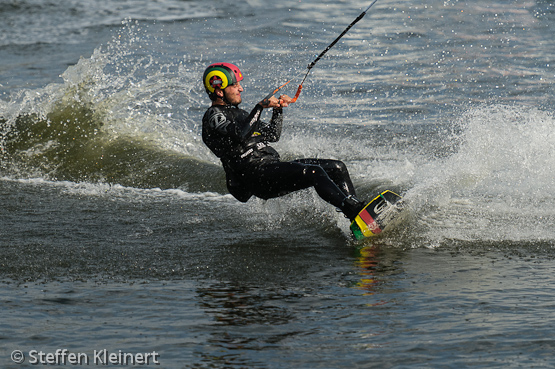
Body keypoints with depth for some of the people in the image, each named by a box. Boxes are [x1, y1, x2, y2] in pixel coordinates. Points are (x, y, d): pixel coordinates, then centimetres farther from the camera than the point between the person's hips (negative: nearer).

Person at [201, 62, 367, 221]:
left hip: (274, 166, 9)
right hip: (256, 174, -9)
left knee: (337, 167, 2)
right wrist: (260, 106, -15)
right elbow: (239, 135, -22)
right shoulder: (213, 116, -2)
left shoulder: (238, 113, 26)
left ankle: (353, 209, -6)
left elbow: (272, 135, 30)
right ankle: (354, 211, -38)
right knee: (314, 172, -29)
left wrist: (278, 110, 17)